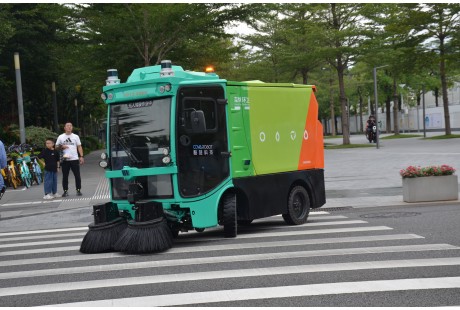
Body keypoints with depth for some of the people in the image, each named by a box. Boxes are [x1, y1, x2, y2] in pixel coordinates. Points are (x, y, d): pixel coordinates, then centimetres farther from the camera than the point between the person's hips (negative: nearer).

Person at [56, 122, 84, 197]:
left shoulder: (76, 136, 8)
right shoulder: (60, 137, 7)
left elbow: (79, 147, 7)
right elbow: (56, 147, 10)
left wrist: (81, 156, -3)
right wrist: (62, 147, -11)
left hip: (74, 159, 0)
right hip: (65, 159, 0)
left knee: (77, 176, 1)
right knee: (65, 176, 4)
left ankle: (78, 190, 9)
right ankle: (65, 191, 11)